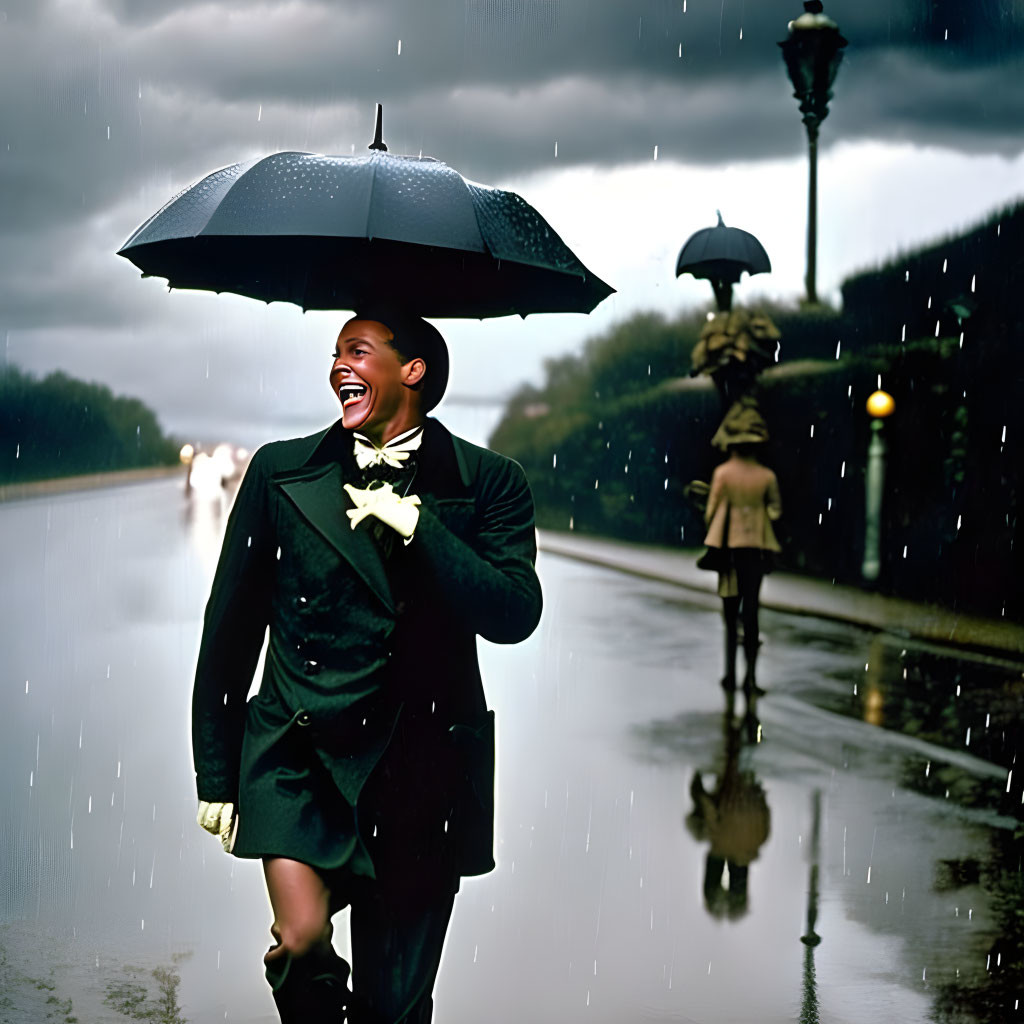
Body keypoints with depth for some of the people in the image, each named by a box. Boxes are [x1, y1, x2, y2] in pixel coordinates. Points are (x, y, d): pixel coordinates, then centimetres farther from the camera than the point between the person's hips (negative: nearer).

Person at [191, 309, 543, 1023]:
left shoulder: (489, 484, 2)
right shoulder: (282, 471, 6)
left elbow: (515, 617, -11)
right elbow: (230, 629, 9)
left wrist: (414, 522, -17)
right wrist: (218, 774, 9)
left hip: (424, 764, 0)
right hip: (301, 751, 0)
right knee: (302, 941, -20)